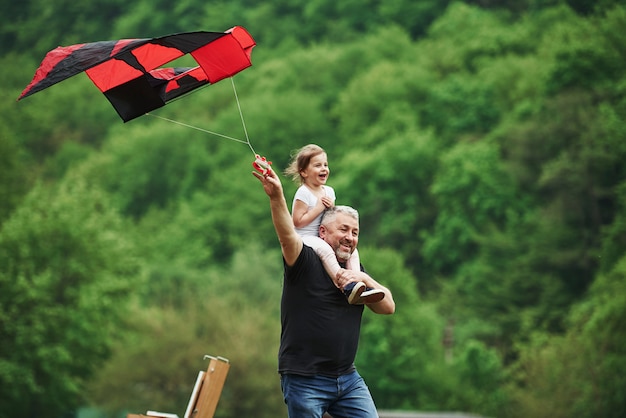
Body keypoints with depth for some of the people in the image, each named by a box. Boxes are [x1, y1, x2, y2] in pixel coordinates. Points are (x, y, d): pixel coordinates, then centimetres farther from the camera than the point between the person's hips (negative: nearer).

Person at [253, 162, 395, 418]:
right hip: (304, 380, -6)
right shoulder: (306, 262, -4)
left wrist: (364, 279, -11)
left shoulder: (356, 272, 15)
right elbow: (287, 235, -24)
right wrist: (276, 197, -41)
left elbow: (388, 307, 5)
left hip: (348, 378, 6)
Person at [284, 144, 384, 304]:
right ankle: (348, 288, -47)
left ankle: (360, 286, -22)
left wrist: (331, 208, -3)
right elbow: (298, 222, -17)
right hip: (305, 237, -9)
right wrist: (319, 208, -15)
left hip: (323, 237, 9)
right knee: (325, 249, -37)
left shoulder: (329, 191, 12)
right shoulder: (303, 193, -11)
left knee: (352, 249, -9)